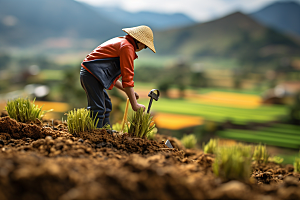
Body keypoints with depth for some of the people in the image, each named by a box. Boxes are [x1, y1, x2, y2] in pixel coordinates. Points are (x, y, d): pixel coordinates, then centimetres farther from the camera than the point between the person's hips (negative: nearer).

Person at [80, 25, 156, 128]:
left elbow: (111, 74, 26)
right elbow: (127, 78, -14)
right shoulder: (127, 47, -8)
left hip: (88, 73, 11)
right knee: (98, 109, -14)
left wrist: (127, 90, 21)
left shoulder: (120, 42, 24)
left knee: (106, 106, 17)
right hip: (91, 74, -11)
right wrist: (135, 105, -13)